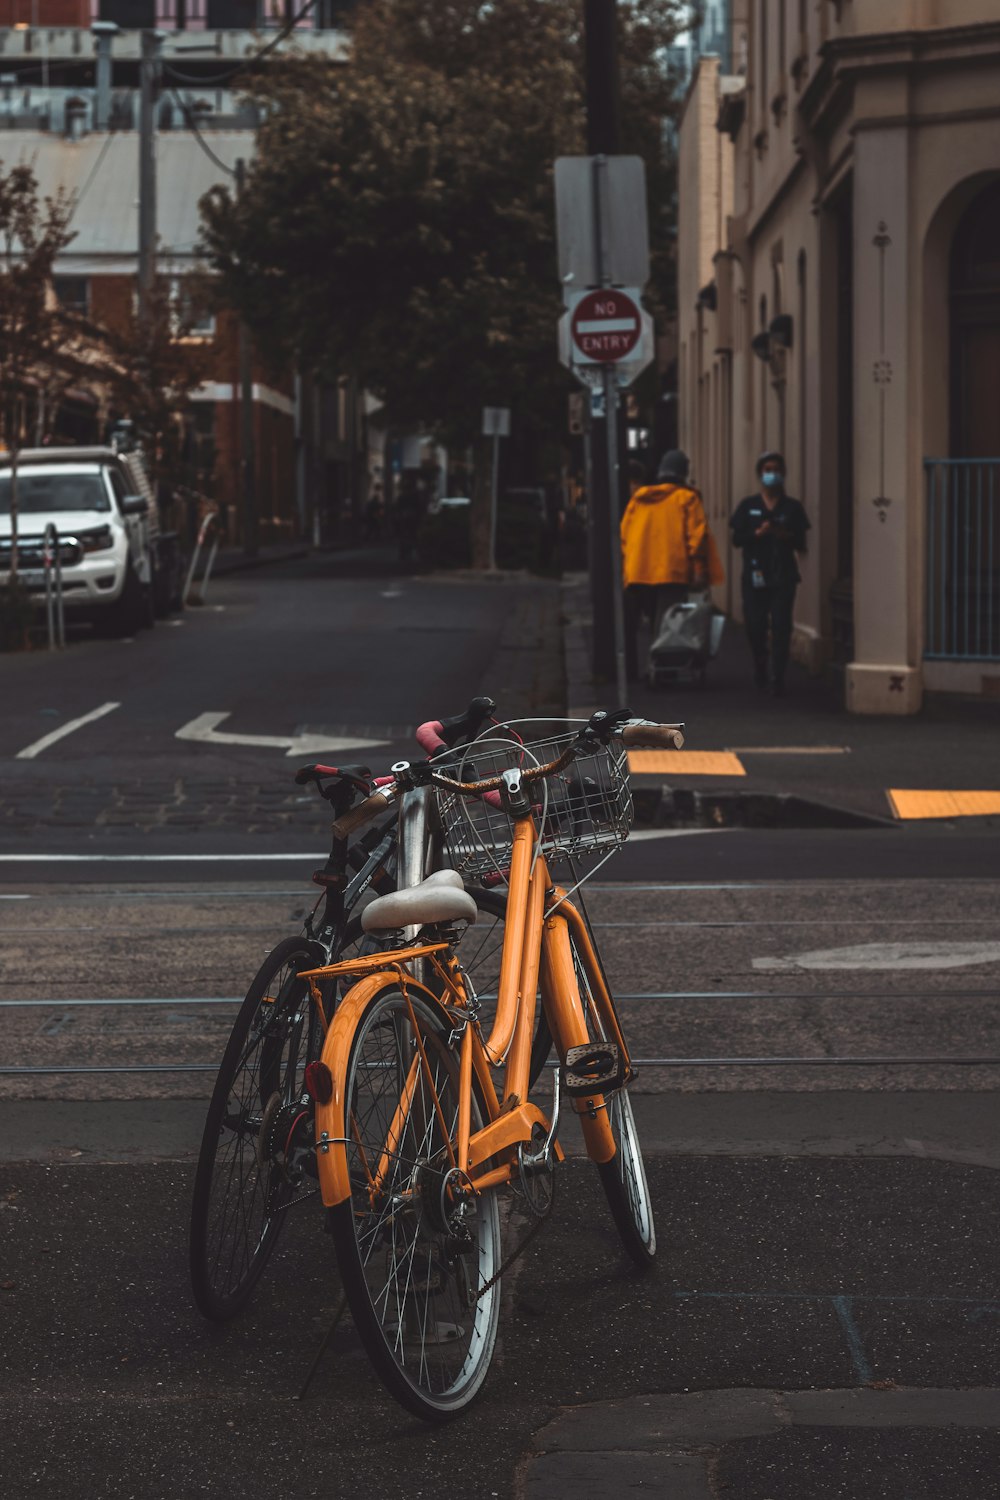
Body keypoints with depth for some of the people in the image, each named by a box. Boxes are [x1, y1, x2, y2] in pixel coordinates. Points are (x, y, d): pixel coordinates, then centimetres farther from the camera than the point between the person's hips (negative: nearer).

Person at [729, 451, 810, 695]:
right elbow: (736, 538, 2)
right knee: (755, 626, 1)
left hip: (783, 576, 0)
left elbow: (801, 543, 4)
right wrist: (758, 533, -15)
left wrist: (785, 536, -16)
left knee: (781, 627, -7)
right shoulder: (748, 506, 7)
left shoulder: (793, 507, 7)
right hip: (755, 575, 0)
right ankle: (760, 669, 27)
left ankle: (777, 678, -6)